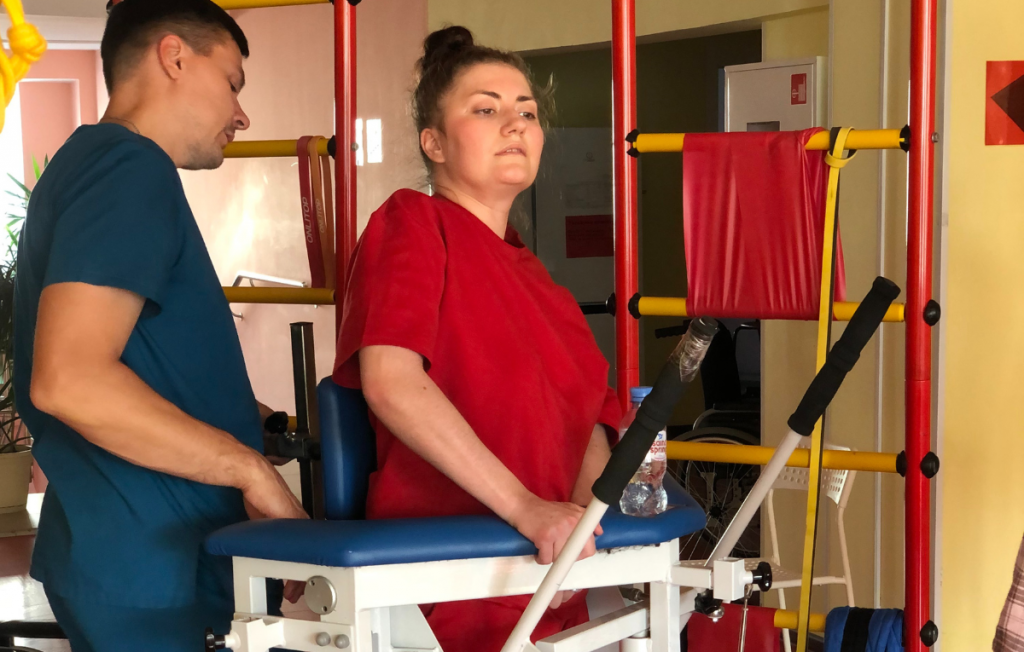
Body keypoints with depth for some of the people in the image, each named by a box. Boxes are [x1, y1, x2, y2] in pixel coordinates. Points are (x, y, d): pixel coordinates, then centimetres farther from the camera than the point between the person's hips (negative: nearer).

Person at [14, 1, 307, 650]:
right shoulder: (132, 167, -15)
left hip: (126, 550, 10)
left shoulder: (92, 161, 17)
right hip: (142, 563, -10)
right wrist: (251, 468, -19)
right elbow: (69, 380, -26)